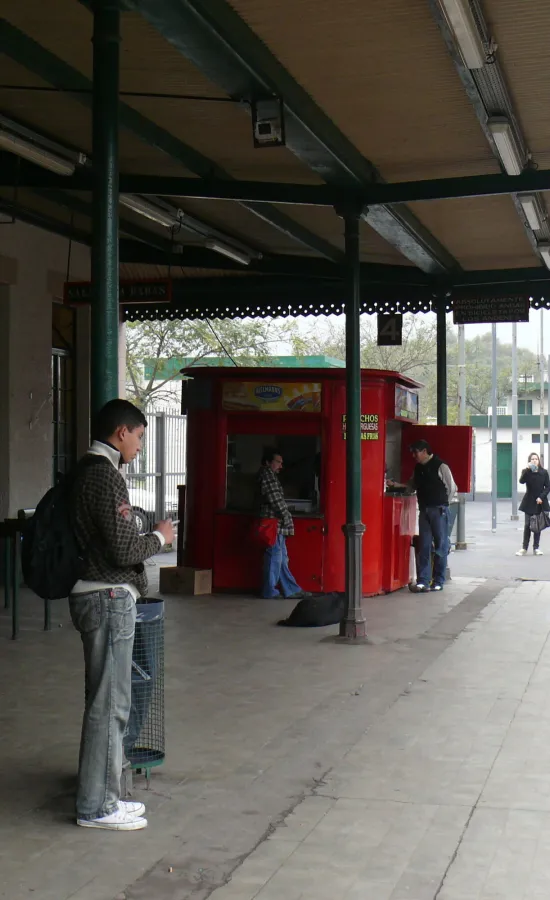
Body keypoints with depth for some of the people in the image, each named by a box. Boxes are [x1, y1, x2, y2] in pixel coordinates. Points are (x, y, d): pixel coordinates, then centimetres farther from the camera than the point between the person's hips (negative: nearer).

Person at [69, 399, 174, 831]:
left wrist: (148, 537, 18)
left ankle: (102, 795, 24)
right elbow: (124, 549, -19)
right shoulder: (106, 476, -16)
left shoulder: (88, 473, 15)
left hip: (98, 595, 10)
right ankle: (96, 805, 5)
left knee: (107, 700, 16)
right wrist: (159, 537, -4)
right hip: (109, 598, -10)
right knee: (109, 703, -3)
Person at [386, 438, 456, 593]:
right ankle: (423, 581, 1)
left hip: (438, 511, -6)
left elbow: (452, 487, -4)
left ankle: (438, 581, 8)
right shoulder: (418, 468, 11)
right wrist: (395, 485, 8)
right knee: (424, 546, 2)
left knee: (440, 546, 2)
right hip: (424, 511, 6)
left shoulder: (440, 466, -9)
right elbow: (412, 485, 21)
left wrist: (444, 505, 0)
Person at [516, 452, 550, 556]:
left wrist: (541, 497, -12)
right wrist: (528, 469, -28)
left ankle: (536, 548, 14)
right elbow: (521, 481, -20)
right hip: (529, 502, -1)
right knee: (528, 525, -1)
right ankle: (524, 548, 5)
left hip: (540, 502, 1)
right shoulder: (526, 472, -1)